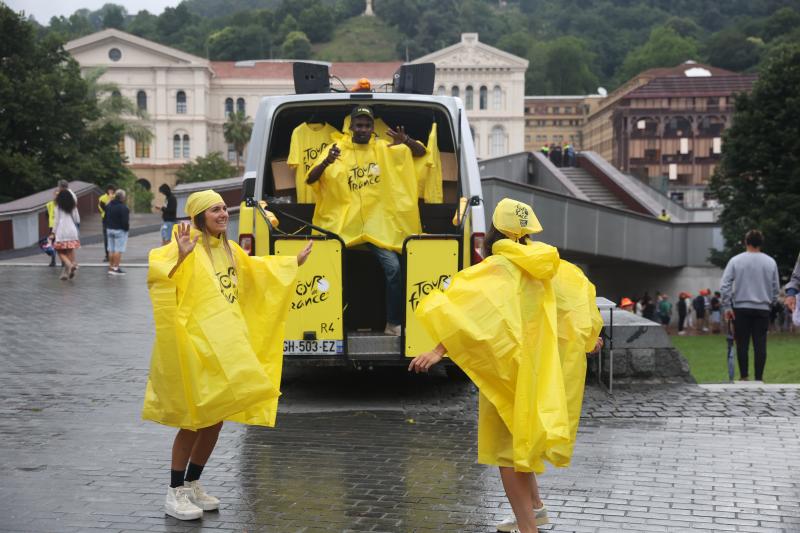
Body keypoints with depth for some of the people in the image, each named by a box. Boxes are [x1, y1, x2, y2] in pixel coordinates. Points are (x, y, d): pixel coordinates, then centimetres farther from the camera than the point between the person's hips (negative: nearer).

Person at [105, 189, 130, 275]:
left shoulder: (108, 205, 9)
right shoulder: (123, 207, -18)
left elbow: (105, 218, 15)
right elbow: (125, 221, -21)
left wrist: (106, 226, 21)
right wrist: (127, 228, -5)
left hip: (109, 229, 8)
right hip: (120, 230, -8)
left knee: (111, 250, 13)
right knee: (118, 250, -5)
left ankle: (110, 267, 16)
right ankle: (115, 268, -7)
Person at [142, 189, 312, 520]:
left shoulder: (229, 249, 13)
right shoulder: (188, 247, -12)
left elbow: (256, 269, 33)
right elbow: (156, 271, -28)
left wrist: (294, 263, 36)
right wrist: (180, 256, -44)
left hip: (226, 345, 8)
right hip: (196, 343, -8)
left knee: (216, 416, 11)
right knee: (195, 419, -4)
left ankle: (192, 484, 26)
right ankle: (174, 494, 8)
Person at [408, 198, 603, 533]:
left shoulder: (496, 270, -15)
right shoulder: (541, 264, 6)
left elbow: (470, 311, -30)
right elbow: (579, 292, 18)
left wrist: (439, 350, -37)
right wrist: (589, 336, 35)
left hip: (508, 367, -8)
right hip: (538, 366, 8)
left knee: (506, 447, -2)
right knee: (519, 438, 24)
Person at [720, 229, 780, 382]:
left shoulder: (735, 261, -2)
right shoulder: (770, 262, 3)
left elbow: (724, 286, -6)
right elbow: (775, 288, 8)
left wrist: (727, 307, -2)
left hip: (741, 308, -1)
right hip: (763, 309, 1)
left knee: (742, 344, 6)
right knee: (760, 344, 1)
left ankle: (744, 376, 7)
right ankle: (759, 378, -1)